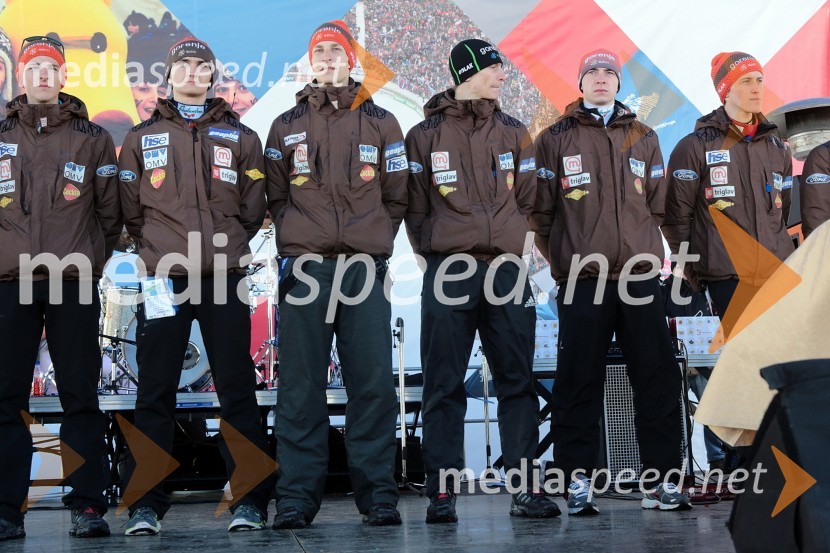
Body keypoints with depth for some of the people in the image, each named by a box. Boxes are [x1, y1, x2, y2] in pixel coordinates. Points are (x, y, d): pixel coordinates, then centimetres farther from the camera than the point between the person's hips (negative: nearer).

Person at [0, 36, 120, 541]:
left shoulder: (93, 139, 9)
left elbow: (110, 211, 9)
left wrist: (93, 259, 2)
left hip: (74, 283, -1)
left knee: (81, 396, 0)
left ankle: (88, 506, 4)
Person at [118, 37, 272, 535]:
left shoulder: (239, 136, 12)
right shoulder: (142, 137, 14)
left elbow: (254, 205, 12)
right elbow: (131, 206, 13)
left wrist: (229, 245, 6)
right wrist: (156, 247, 6)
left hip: (224, 278, 0)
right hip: (164, 278, 1)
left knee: (238, 389, 0)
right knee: (156, 392, 1)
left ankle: (250, 501, 5)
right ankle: (147, 504, 6)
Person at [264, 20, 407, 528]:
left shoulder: (381, 123, 13)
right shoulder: (287, 126, 14)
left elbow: (396, 196, 13)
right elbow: (275, 196, 14)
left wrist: (375, 241, 3)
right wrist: (294, 244, 3)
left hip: (365, 268, 0)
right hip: (304, 267, 0)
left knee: (373, 385, -2)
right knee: (300, 387, 0)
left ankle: (378, 494, 5)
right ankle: (297, 497, 4)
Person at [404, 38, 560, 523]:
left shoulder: (514, 133, 14)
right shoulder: (425, 135, 6)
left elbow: (527, 199, 14)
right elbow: (415, 205, 6)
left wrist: (519, 248, 3)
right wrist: (433, 252, -1)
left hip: (508, 268, 3)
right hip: (448, 269, -2)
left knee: (517, 382, 3)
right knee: (444, 386, -1)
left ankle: (525, 487, 8)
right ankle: (442, 492, 3)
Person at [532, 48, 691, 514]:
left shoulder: (644, 138, 16)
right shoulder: (556, 139, 7)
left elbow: (658, 205, 15)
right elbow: (542, 209, 5)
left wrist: (646, 250, 5)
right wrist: (561, 260, 0)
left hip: (640, 277, 3)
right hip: (580, 280, -2)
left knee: (659, 378, 1)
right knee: (579, 382, -1)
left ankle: (662, 479, 8)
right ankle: (578, 480, 5)